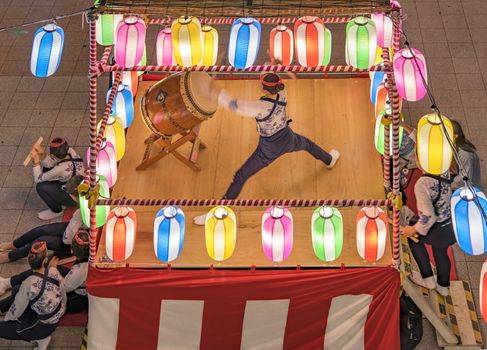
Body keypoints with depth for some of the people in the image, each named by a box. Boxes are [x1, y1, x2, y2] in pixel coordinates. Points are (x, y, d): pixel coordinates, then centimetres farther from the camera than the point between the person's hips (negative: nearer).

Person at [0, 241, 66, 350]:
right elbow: (63, 291, -1)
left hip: (43, 326, -6)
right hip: (56, 319, 6)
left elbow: (17, 309, -17)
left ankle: (41, 338, 7)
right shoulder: (53, 270, -17)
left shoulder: (29, 284, -32)